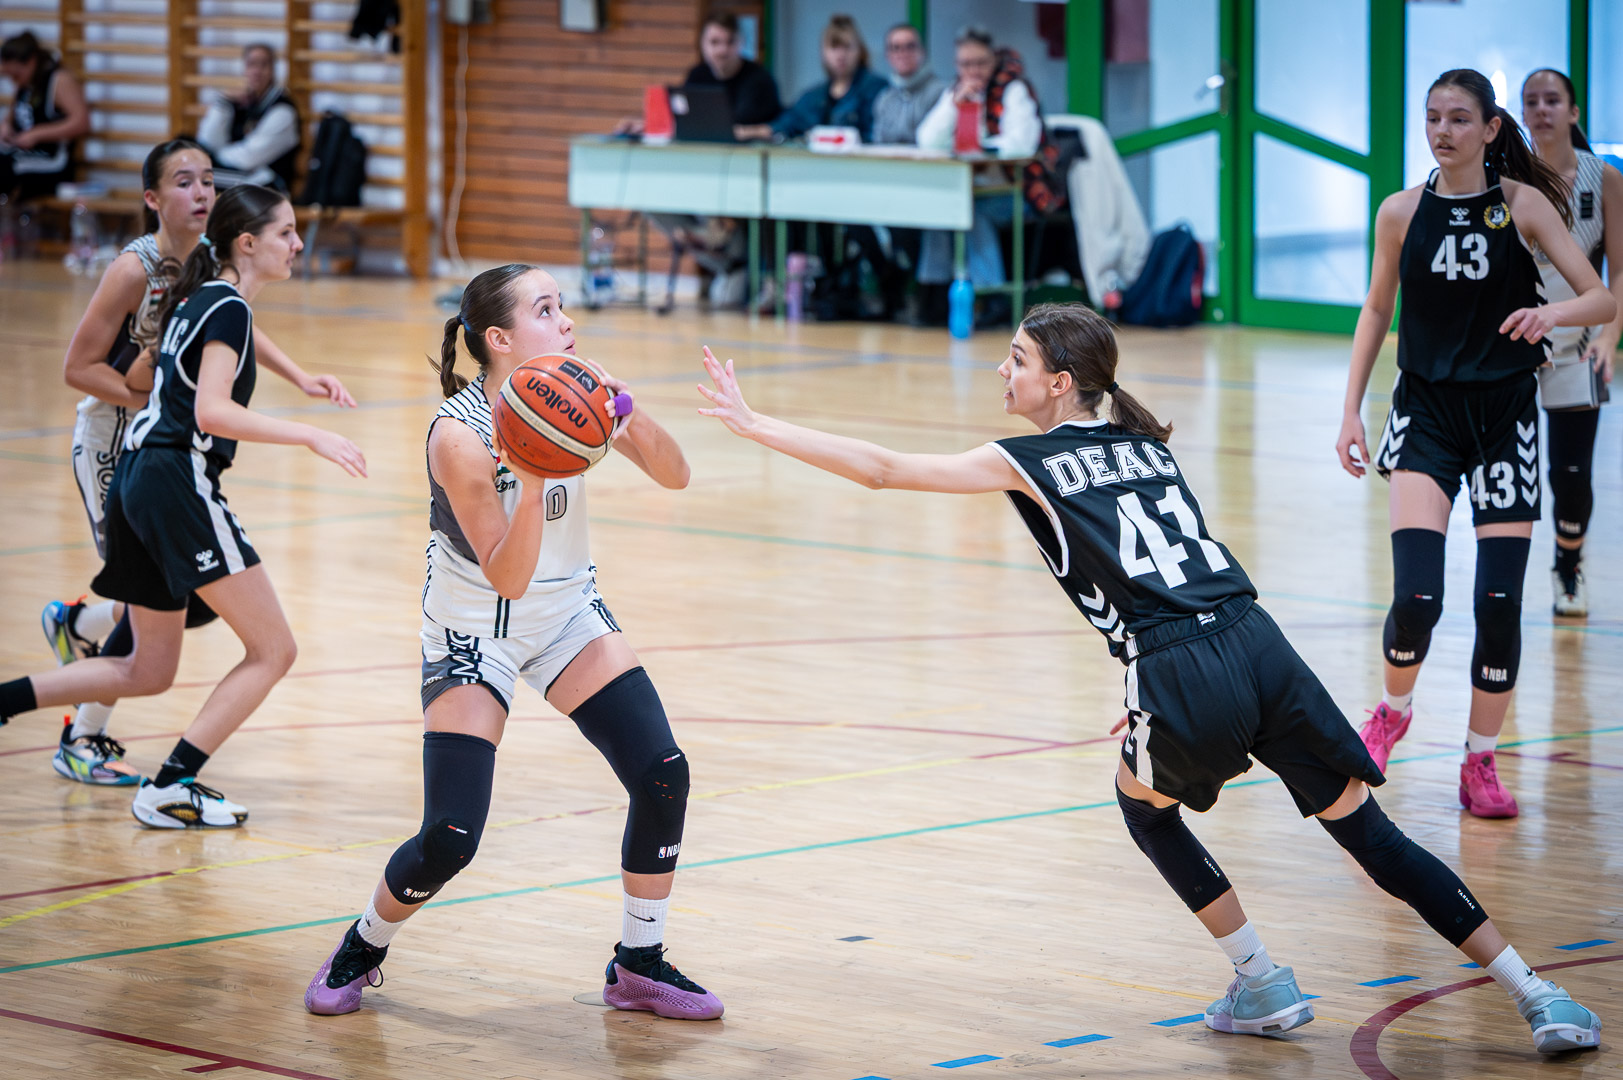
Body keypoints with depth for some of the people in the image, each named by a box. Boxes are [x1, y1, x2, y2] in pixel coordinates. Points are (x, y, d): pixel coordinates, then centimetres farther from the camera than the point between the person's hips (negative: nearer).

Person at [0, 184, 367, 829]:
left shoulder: (194, 300, 17)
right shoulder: (229, 307, -10)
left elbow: (139, 382, 25)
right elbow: (211, 411, -21)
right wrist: (308, 436, -22)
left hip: (136, 481, 10)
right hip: (178, 483, -10)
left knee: (149, 671, 18)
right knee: (272, 650, -5)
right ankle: (170, 790, -8)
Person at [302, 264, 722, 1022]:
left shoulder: (574, 394, -11)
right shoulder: (458, 434, -26)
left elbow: (674, 476, -12)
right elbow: (507, 577, -28)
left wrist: (631, 419, -32)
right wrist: (532, 481, -43)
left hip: (568, 614, 5)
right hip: (475, 632, -5)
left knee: (663, 776, -11)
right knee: (449, 840, -12)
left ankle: (639, 966, 7)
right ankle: (360, 951, 18)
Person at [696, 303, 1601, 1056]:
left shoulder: (1032, 464, 6)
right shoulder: (1145, 443, 24)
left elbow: (881, 469, 8)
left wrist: (754, 425, 13)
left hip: (1187, 682, -5)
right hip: (1263, 645, 5)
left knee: (1145, 806, 25)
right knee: (1366, 828, 10)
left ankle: (1267, 985, 23)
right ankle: (1540, 997, 6)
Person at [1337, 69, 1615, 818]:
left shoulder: (1522, 203, -4)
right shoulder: (1402, 213, 1)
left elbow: (1602, 299, -8)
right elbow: (1376, 312, 13)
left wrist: (1554, 312, -29)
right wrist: (1351, 410, 6)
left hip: (1504, 414, 0)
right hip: (1426, 412, 0)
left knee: (1499, 602, -4)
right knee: (1416, 597, -15)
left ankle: (1480, 762, 14)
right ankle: (1394, 711, 15)